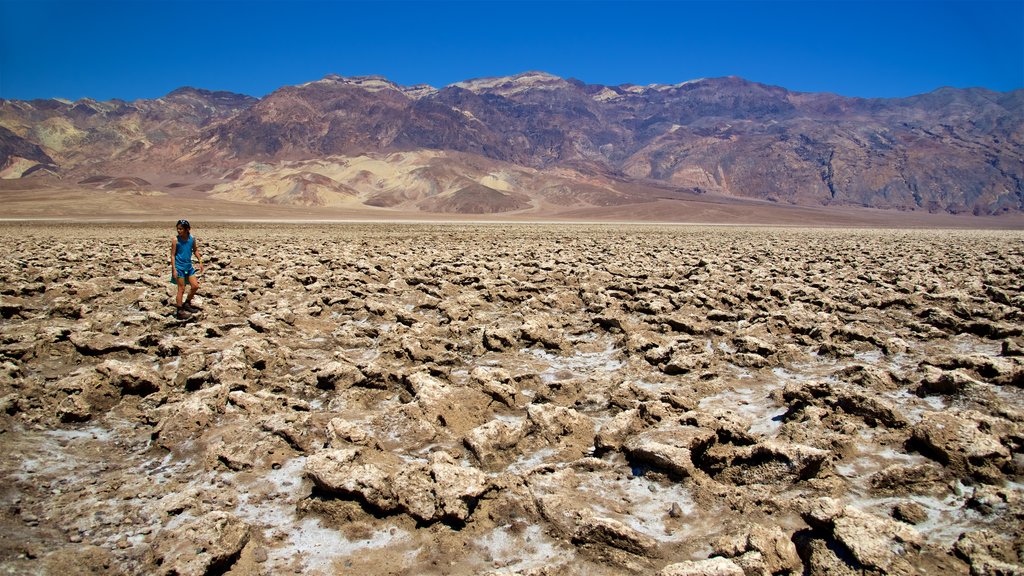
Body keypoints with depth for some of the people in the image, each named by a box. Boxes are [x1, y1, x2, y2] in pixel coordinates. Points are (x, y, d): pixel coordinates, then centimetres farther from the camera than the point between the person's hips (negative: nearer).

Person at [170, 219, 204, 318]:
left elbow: (195, 250, 13)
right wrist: (174, 269, -15)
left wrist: (200, 262, 8)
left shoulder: (192, 238, -1)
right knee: (181, 289, -1)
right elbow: (173, 255, -10)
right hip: (179, 267, -5)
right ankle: (180, 311, 8)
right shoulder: (176, 240, -12)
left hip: (189, 266, 5)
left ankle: (187, 303, 27)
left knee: (195, 286, 7)